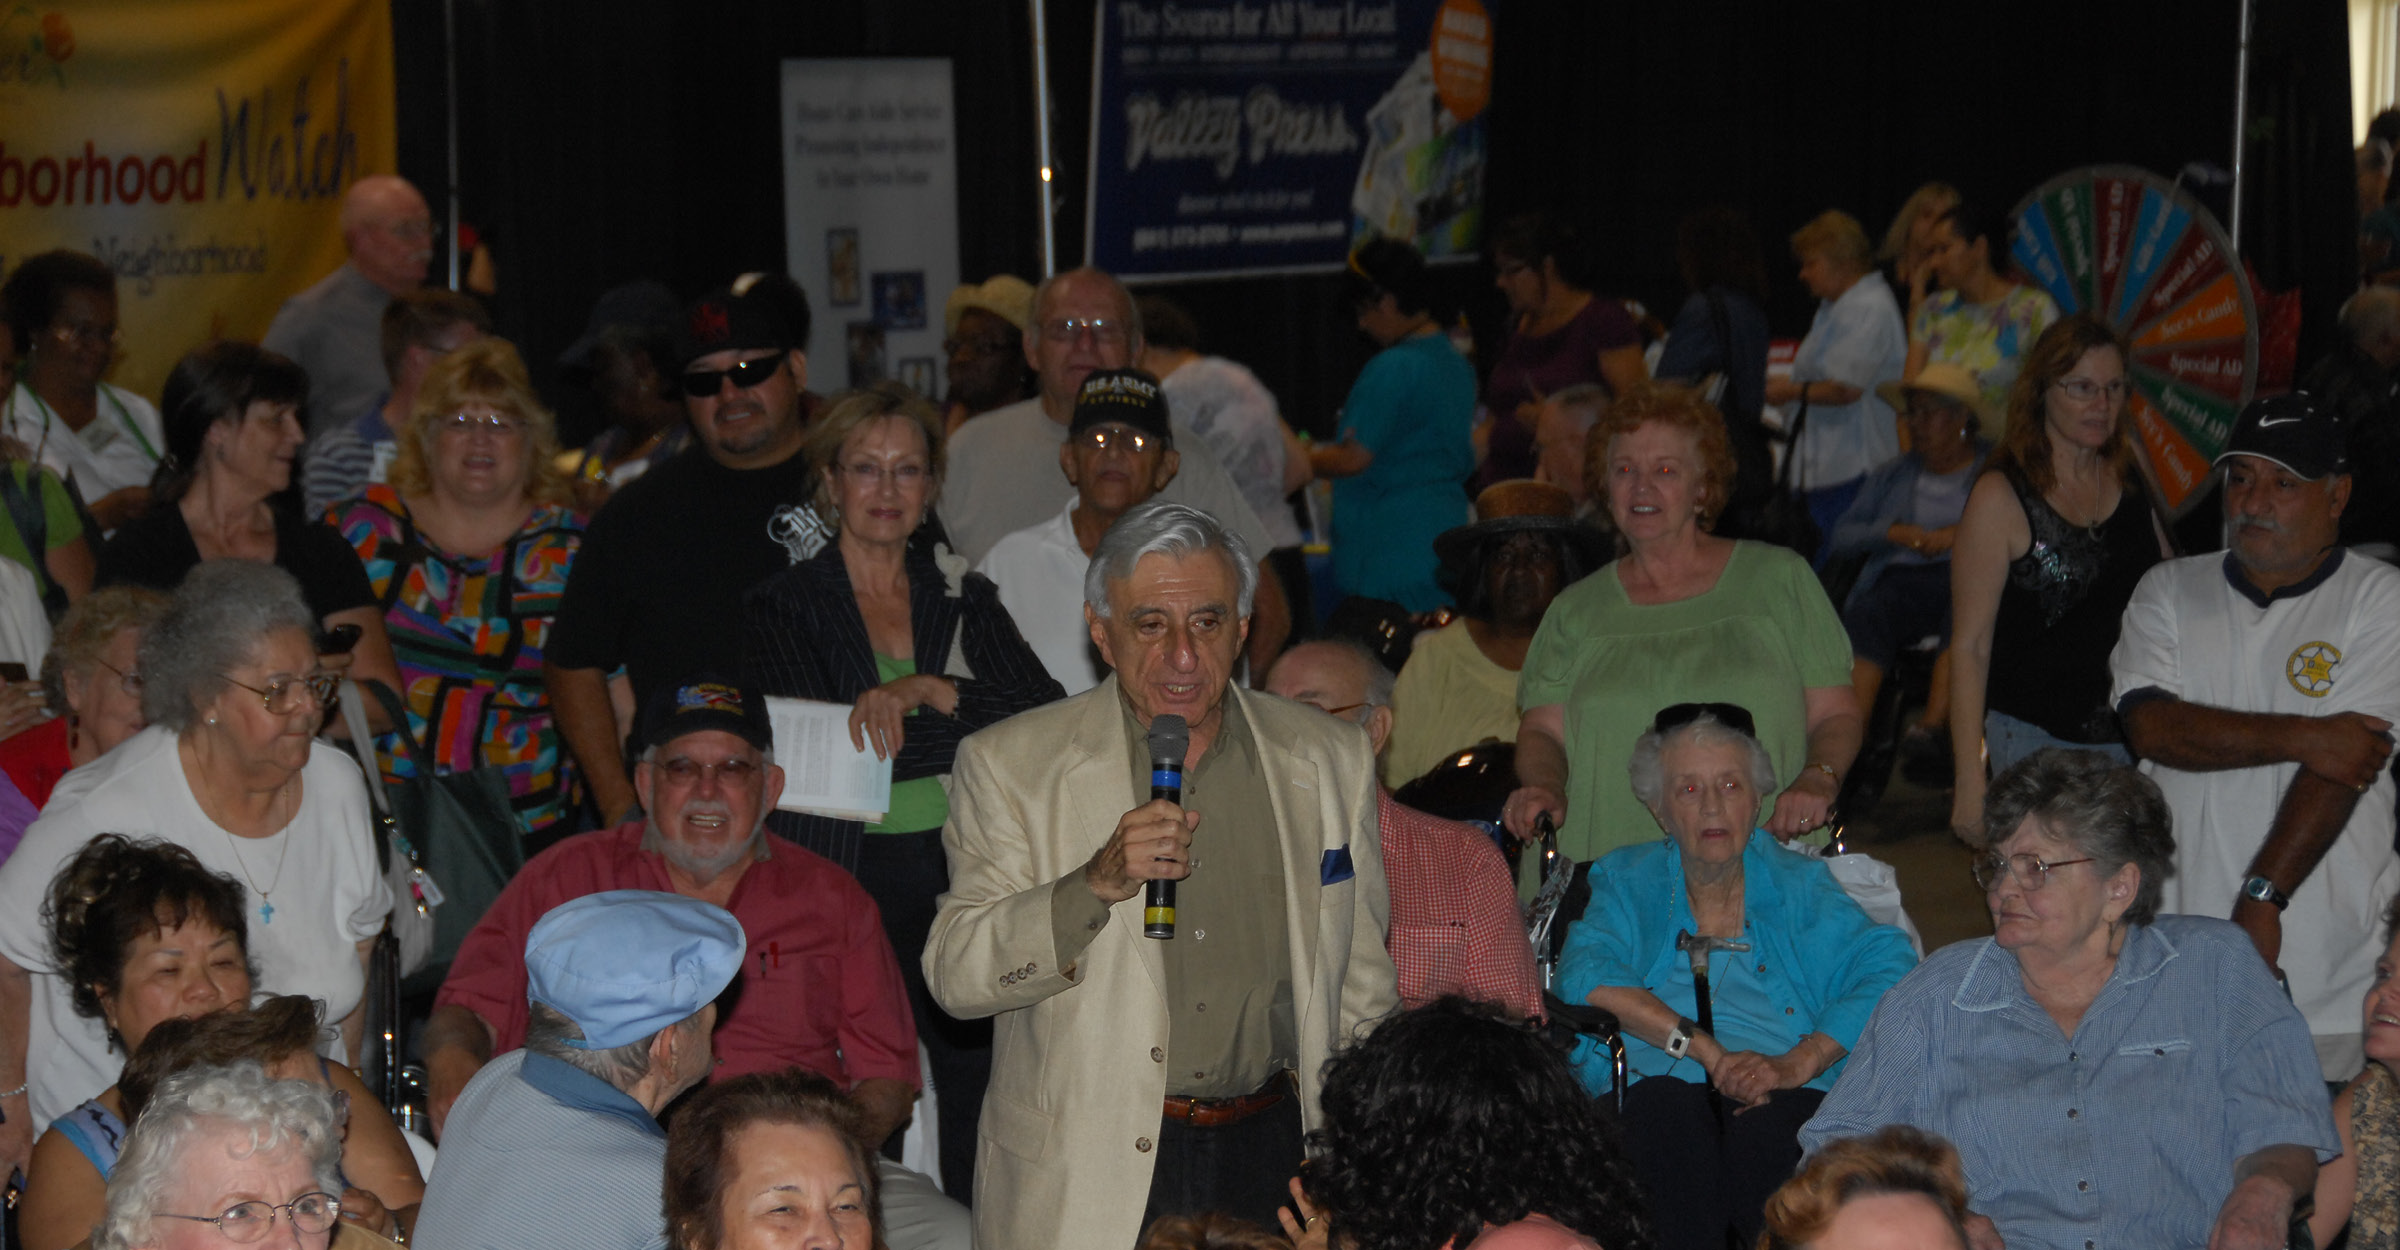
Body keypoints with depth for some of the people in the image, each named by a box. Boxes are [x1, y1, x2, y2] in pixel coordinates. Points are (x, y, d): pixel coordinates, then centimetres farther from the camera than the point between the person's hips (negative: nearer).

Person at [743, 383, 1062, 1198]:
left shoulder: (964, 600, 14)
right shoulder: (783, 608, 5)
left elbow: (1050, 717, -1)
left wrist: (927, 690, -14)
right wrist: (973, 716, -10)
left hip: (965, 883, 3)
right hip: (845, 883, -2)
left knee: (985, 1103, -4)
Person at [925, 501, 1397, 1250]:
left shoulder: (1330, 761, 7)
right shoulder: (1009, 765, -1)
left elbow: (1362, 985, 14)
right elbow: (953, 976, -8)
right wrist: (1095, 884, -21)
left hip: (1269, 1160, 2)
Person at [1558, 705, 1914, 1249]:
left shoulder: (1799, 884, 21)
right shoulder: (1628, 883, 22)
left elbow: (1888, 970, 3)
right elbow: (1586, 975, 0)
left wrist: (1797, 1063, -13)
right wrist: (1706, 1050, -13)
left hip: (1782, 1097, 0)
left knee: (1765, 1134, -36)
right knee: (1665, 1106, -36)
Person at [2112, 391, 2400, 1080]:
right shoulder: (2169, 591, 10)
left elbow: (2342, 767, -10)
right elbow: (2150, 726, -6)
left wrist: (2261, 898, -18)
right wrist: (2300, 737, -14)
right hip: (2176, 951, 2)